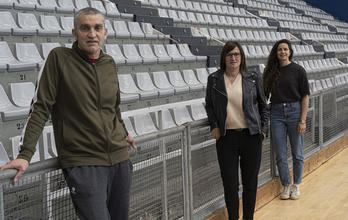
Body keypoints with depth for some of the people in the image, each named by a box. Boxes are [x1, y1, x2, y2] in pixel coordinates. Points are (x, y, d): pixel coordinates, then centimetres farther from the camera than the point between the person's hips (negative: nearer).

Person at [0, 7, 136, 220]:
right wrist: (25, 154, -13)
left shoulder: (109, 63, 9)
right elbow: (40, 108, -7)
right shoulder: (59, 58, -5)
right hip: (82, 163, -5)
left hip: (120, 158, 6)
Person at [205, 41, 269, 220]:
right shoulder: (214, 79, 3)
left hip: (251, 136, 1)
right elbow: (209, 105, 13)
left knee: (250, 183, 8)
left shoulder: (253, 78, 4)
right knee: (230, 184, 1)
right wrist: (214, 125, 0)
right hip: (226, 137, 0)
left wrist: (264, 128, 2)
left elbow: (263, 105, 11)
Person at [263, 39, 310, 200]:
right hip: (277, 113, 2)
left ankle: (296, 185, 24)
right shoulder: (270, 71, 6)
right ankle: (286, 185, 20)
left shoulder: (298, 70, -3)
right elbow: (265, 95, 10)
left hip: (295, 111, -2)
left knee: (297, 153, 7)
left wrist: (302, 121, -10)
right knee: (280, 155, 5)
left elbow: (305, 96, -4)